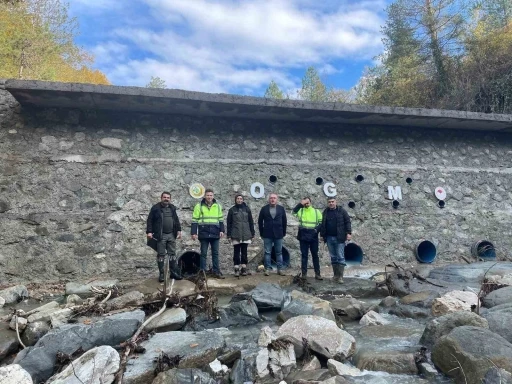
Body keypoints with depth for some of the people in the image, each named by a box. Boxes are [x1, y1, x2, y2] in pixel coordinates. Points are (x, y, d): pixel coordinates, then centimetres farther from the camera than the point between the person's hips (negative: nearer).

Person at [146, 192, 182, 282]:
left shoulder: (172, 208, 13)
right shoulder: (155, 208, -2)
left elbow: (176, 220, 18)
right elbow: (150, 220, -5)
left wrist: (179, 230, 10)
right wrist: (149, 232, -14)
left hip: (171, 235, 5)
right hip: (160, 236, -4)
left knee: (172, 254, 8)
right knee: (161, 255, 2)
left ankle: (174, 272, 15)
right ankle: (161, 274, 10)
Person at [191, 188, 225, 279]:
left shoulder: (218, 206, 10)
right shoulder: (199, 206, 1)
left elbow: (221, 219, 15)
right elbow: (194, 220, 0)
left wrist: (222, 230, 5)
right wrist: (194, 232, -6)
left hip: (215, 234, 3)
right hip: (203, 234, -2)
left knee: (215, 253, 7)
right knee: (203, 253, 4)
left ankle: (216, 272, 13)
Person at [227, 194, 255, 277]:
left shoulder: (247, 209, 7)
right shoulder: (232, 210, 3)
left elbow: (251, 222, 9)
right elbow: (229, 223, 3)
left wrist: (252, 234, 5)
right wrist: (229, 235, -2)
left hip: (246, 235, 1)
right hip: (236, 235, -1)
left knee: (244, 252, 6)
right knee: (236, 252, 2)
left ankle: (244, 269, 13)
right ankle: (237, 269, 8)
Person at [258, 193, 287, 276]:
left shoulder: (281, 209, 5)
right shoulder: (264, 209, 3)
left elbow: (284, 221, 8)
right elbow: (260, 221, 5)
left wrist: (284, 233, 5)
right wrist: (262, 233, 3)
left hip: (278, 234, 1)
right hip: (267, 235, -1)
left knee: (279, 252, 6)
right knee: (267, 252, 3)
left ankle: (280, 269, 12)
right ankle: (267, 269, 8)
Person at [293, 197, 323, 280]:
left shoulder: (316, 211, 9)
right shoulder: (301, 210, 7)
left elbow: (321, 222, 7)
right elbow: (294, 211, -14)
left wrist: (317, 229, -9)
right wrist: (301, 204, -22)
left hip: (313, 236, 1)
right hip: (303, 236, 0)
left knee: (315, 255, 5)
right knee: (304, 255, 5)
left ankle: (317, 273, 11)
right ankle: (304, 273, 10)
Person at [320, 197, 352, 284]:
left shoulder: (341, 211, 0)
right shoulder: (325, 212, 11)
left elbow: (347, 222, -2)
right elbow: (323, 224, 16)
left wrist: (348, 233, -10)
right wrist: (322, 235, 13)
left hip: (339, 238, -4)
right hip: (329, 238, 4)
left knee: (340, 257, -4)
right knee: (333, 257, 9)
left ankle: (340, 276, -2)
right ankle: (335, 275, 16)